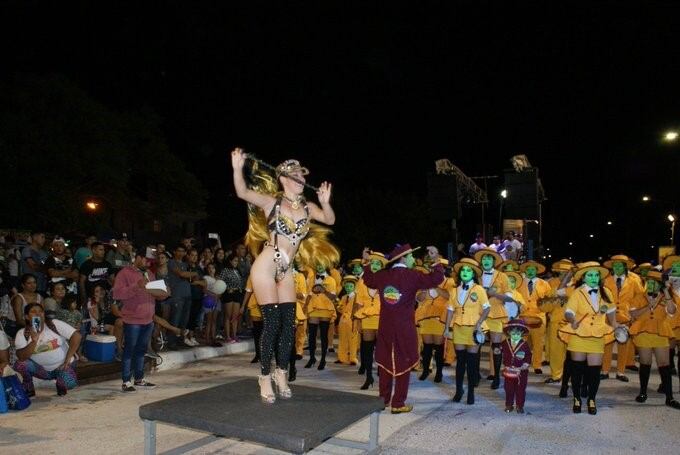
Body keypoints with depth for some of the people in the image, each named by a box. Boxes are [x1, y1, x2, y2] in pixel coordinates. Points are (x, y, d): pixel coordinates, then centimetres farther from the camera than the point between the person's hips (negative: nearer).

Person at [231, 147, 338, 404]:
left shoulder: (306, 207, 7)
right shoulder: (272, 201, -8)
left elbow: (330, 220, 12)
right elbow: (242, 193, -17)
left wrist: (325, 202, -6)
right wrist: (238, 168, -32)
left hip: (286, 271, 6)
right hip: (265, 267, -6)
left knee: (288, 323, 5)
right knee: (272, 323, -5)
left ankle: (281, 373, 23)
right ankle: (265, 379, 10)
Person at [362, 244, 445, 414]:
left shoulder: (382, 275, 2)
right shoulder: (412, 275, -12)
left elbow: (369, 281, 23)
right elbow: (436, 279, -15)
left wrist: (367, 263, 30)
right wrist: (436, 261, -5)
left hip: (385, 327, 5)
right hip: (404, 329, -5)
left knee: (385, 362, 16)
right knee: (403, 365, 5)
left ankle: (384, 399, 26)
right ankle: (398, 404, 8)